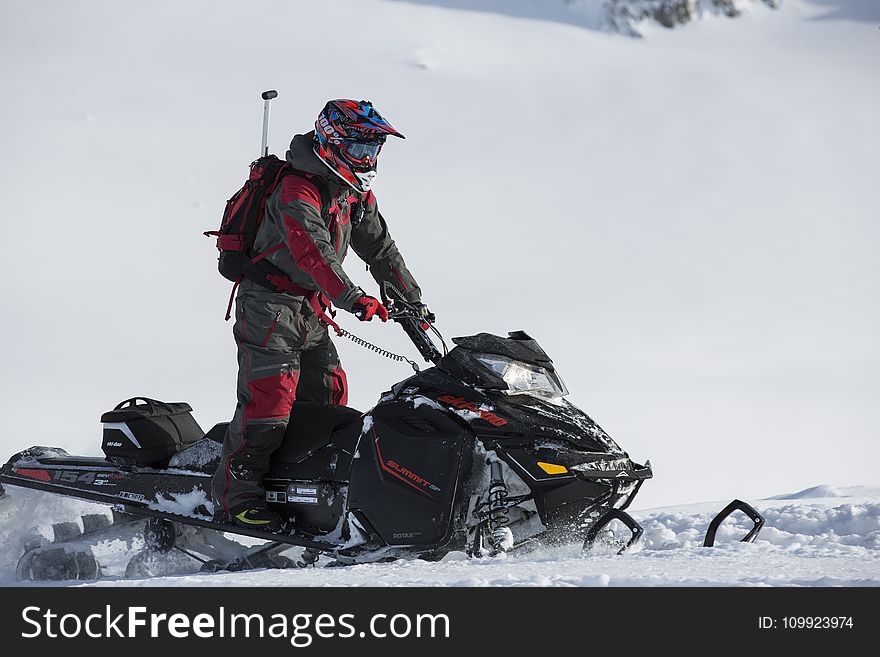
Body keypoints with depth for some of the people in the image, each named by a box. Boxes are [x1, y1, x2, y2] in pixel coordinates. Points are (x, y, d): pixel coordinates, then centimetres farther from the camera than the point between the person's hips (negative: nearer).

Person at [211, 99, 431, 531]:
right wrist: (353, 299, -44)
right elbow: (313, 252, -34)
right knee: (270, 394, -17)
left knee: (328, 394, 6)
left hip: (311, 310, 9)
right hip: (269, 305, -9)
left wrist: (414, 302, 14)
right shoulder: (298, 192, -20)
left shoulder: (358, 196, 9)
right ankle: (237, 490, -14)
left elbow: (380, 249, 17)